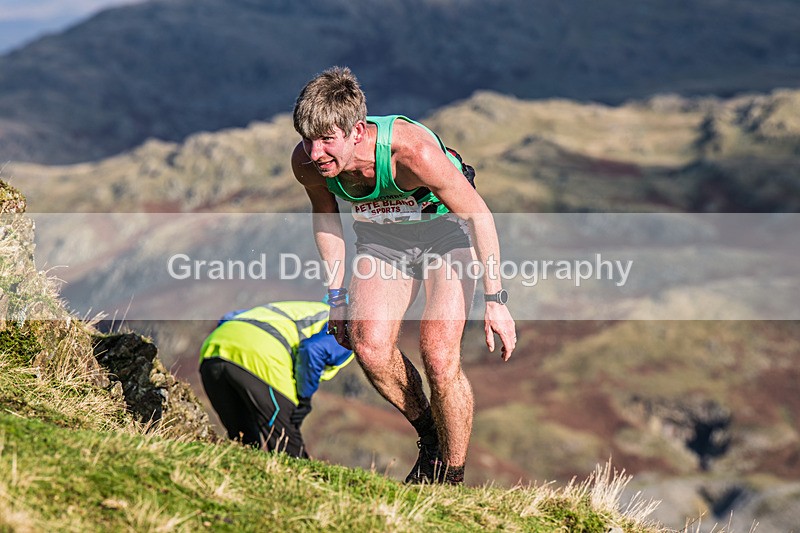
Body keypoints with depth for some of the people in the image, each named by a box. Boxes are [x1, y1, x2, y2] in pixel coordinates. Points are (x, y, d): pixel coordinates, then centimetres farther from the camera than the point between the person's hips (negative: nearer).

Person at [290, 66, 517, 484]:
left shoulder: (413, 151, -38)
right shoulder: (306, 162, -24)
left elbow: (478, 215, -23)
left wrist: (495, 300, -20)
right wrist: (337, 293, 1)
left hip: (445, 229, -4)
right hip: (381, 237, 4)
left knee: (439, 357, -17)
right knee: (369, 346, -17)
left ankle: (453, 478, 2)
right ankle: (428, 434, 10)